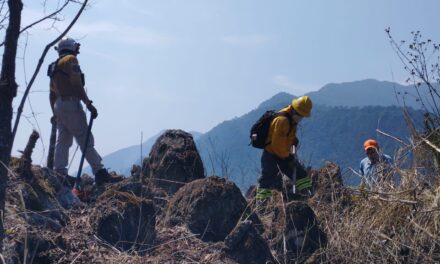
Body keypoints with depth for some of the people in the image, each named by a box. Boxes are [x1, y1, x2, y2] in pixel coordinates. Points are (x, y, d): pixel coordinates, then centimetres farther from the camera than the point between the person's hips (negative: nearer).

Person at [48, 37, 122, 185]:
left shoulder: (55, 66, 22)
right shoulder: (71, 60, -4)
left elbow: (52, 93, 23)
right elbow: (77, 85, -16)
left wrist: (55, 113, 26)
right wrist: (88, 104, -17)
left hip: (58, 105, 9)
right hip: (71, 104, -9)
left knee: (63, 140, 11)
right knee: (85, 140, -12)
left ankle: (59, 174, 10)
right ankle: (100, 173, -15)